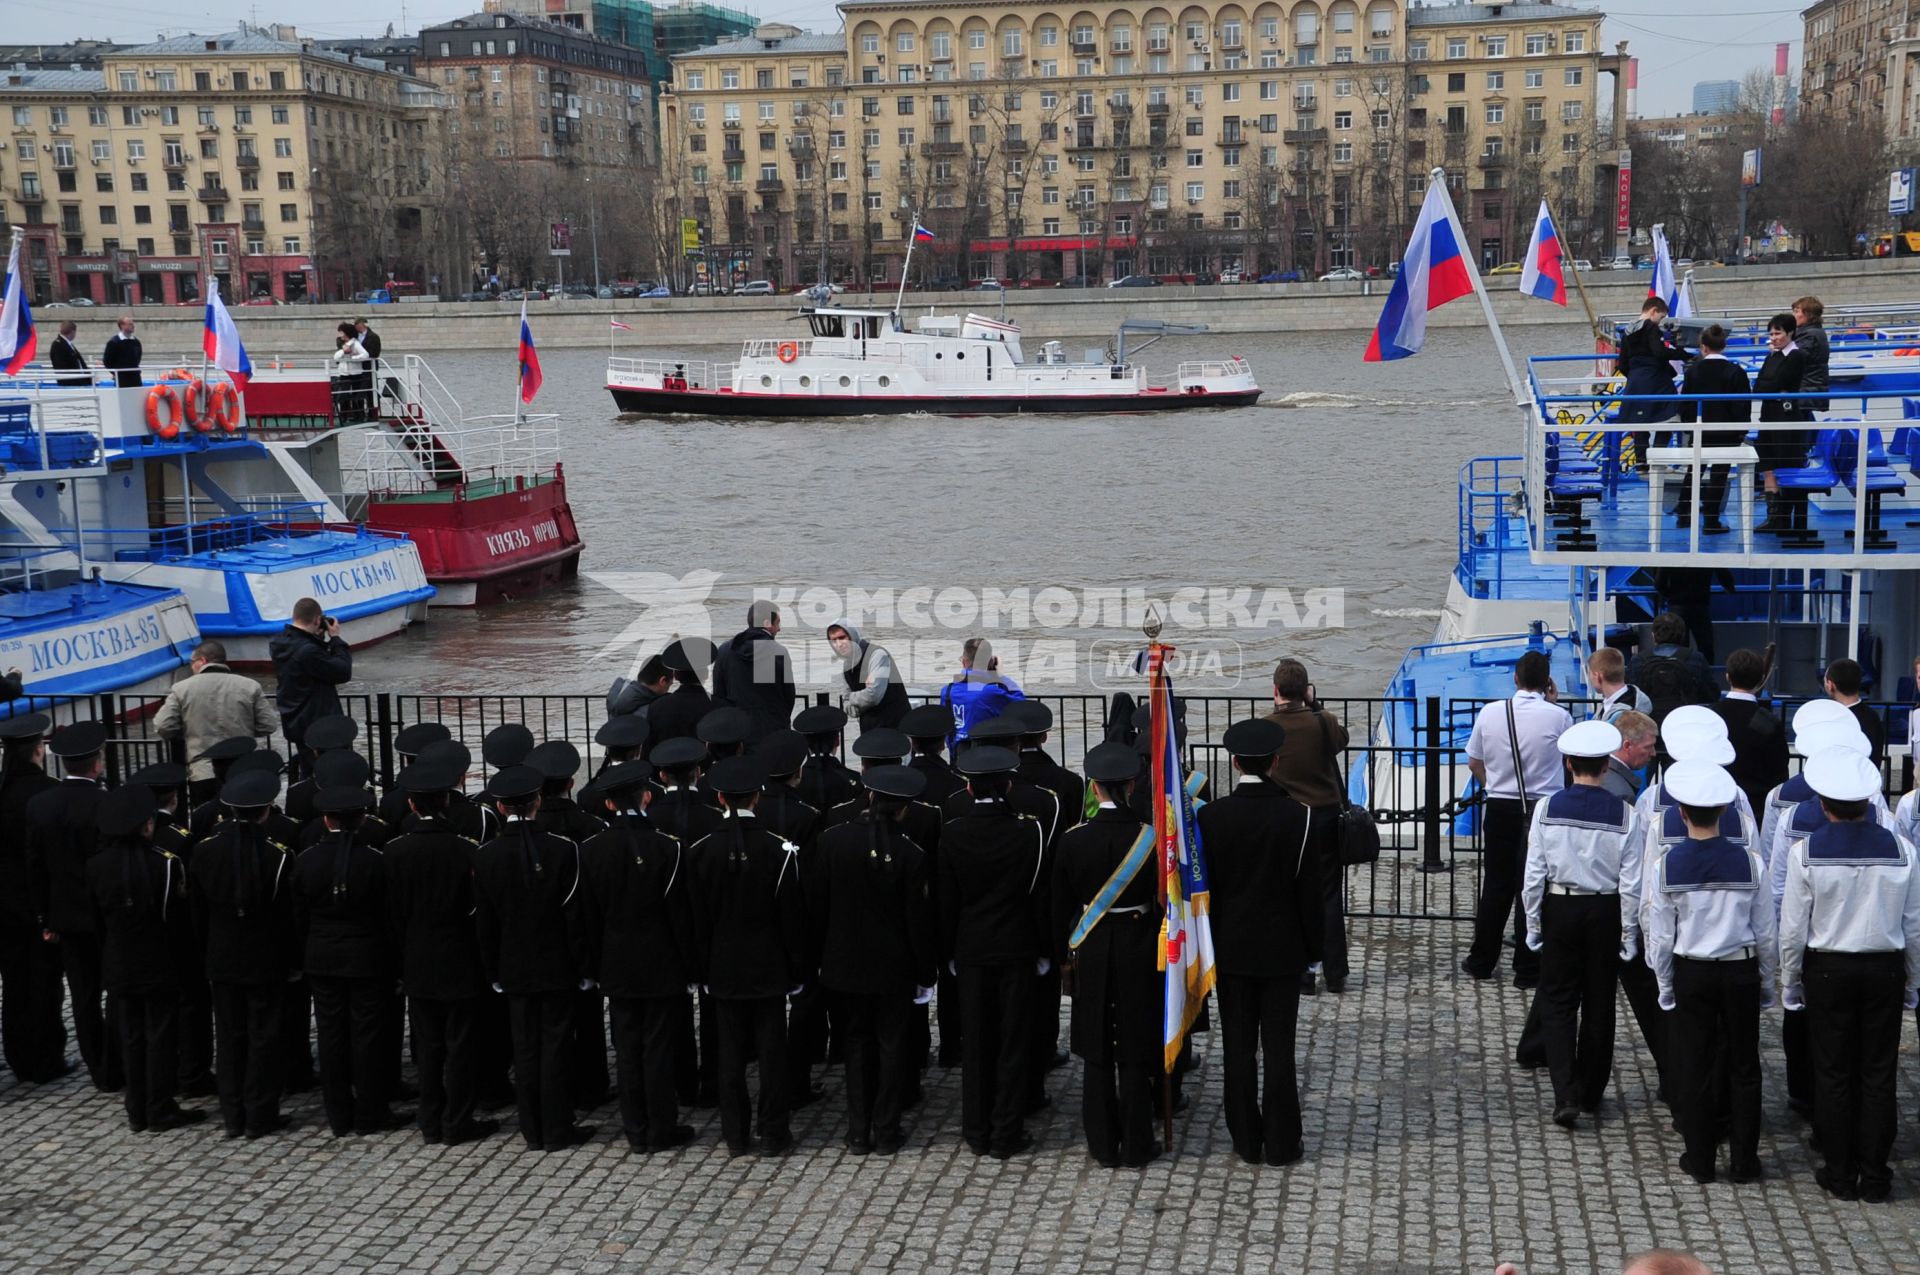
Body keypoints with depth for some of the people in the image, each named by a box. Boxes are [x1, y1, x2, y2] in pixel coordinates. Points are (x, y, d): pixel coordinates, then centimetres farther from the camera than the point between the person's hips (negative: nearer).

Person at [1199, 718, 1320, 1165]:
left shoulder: (1211, 816, -9)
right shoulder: (1297, 817, -12)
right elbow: (1309, 889, -7)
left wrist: (1208, 943, 9)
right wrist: (1313, 945, 5)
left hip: (1231, 948, 1)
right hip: (1282, 948, -1)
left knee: (1239, 1046, 9)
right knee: (1279, 1046, 6)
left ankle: (1246, 1140, 16)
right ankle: (1281, 1143, 12)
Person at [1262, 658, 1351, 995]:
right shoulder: (1322, 723, -9)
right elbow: (1342, 739, 13)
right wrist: (1314, 705, 14)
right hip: (1326, 816, 1)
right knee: (1330, 897, 9)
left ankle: (1301, 975, 9)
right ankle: (1335, 976, 13)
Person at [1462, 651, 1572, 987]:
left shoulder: (1490, 712, -3)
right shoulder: (1558, 716, -10)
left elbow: (1473, 762, 6)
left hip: (1500, 807, 3)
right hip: (1543, 809, -2)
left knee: (1496, 885, 13)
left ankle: (1481, 962, 22)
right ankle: (1527, 969, 9)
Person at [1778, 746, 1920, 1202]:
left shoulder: (1806, 852, -13)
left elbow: (1793, 928, -8)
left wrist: (1790, 982, 5)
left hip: (1828, 971, -1)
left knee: (1833, 1074, 9)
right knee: (1878, 1074, 10)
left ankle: (1840, 1175, 16)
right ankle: (1874, 1177, 16)